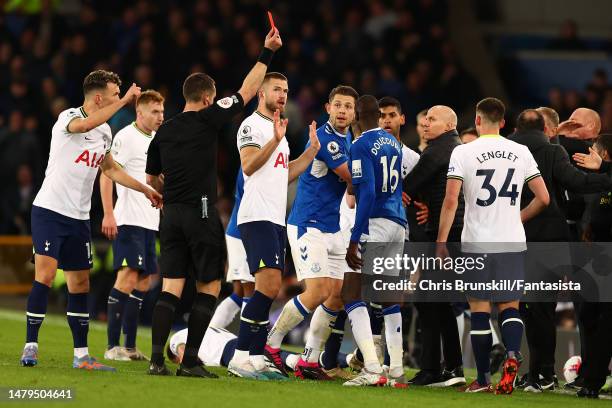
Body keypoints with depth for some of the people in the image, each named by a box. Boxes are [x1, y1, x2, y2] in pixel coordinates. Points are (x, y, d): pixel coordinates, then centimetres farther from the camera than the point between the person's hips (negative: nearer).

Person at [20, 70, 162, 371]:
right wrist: (124, 101, -34)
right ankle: (30, 346, -10)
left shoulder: (105, 131, 11)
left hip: (78, 218, 7)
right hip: (49, 210, -7)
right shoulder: (68, 118, -12)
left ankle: (81, 355, 12)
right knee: (45, 275, -16)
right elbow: (85, 124, -37)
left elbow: (110, 169, 28)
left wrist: (145, 190, 26)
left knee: (80, 285, 7)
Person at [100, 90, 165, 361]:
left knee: (143, 282, 8)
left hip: (149, 223, 9)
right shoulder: (126, 137, -8)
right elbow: (106, 174, -14)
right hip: (128, 221, -9)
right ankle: (112, 346, -13)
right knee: (128, 277, -14)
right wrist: (108, 214, -21)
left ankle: (130, 346, 12)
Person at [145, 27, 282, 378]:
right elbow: (247, 91, 2)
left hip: (172, 215, 5)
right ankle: (191, 361, -3)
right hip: (201, 213, -5)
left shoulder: (163, 132, 10)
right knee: (210, 287, 2)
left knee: (171, 287, 4)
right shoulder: (207, 119, -5)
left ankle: (157, 359, -7)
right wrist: (267, 53, 9)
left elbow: (152, 180, 18)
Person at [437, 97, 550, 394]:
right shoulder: (521, 153, 4)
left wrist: (441, 241, -4)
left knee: (479, 309, 6)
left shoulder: (463, 152, -5)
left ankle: (483, 379, 8)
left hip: (477, 244, -2)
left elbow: (451, 200, -11)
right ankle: (512, 354, -18)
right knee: (509, 306, 10)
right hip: (513, 243, 2)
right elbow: (543, 198, 4)